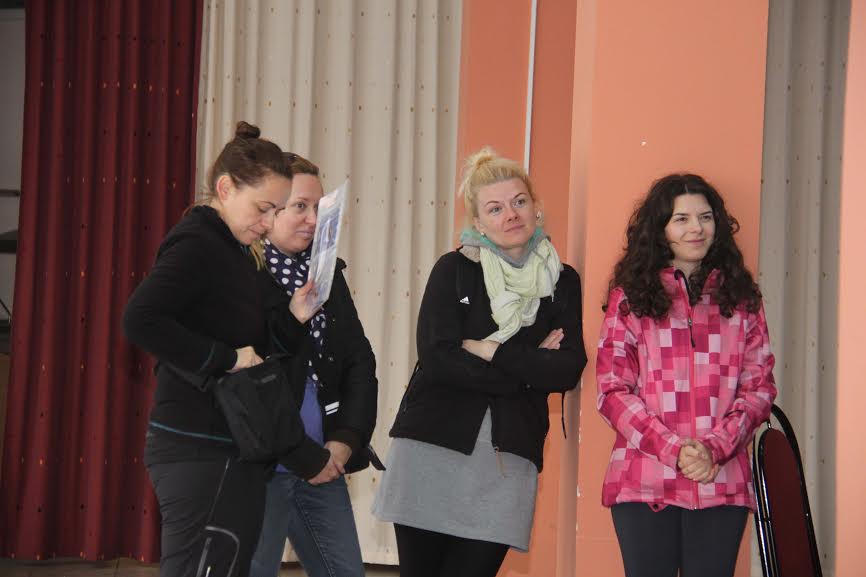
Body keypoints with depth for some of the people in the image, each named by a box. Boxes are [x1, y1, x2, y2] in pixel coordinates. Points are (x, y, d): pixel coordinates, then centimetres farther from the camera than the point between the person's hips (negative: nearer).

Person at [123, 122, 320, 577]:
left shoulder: (231, 252, 18)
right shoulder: (198, 244, -11)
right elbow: (140, 320, -26)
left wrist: (294, 319, 2)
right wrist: (226, 358, -19)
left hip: (227, 451, 10)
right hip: (203, 453, -10)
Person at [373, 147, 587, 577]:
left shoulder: (562, 282, 9)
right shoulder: (454, 270, 3)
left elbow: (567, 372, -3)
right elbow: (436, 357, -10)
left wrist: (490, 351, -9)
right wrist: (526, 370, -8)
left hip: (508, 456, 1)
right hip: (434, 445, -1)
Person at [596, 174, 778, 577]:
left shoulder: (741, 298, 12)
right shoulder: (630, 297, 6)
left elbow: (760, 387, 8)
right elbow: (613, 391, 1)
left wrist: (714, 448, -9)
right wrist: (673, 450, -12)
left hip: (722, 483, 1)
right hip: (645, 482, -1)